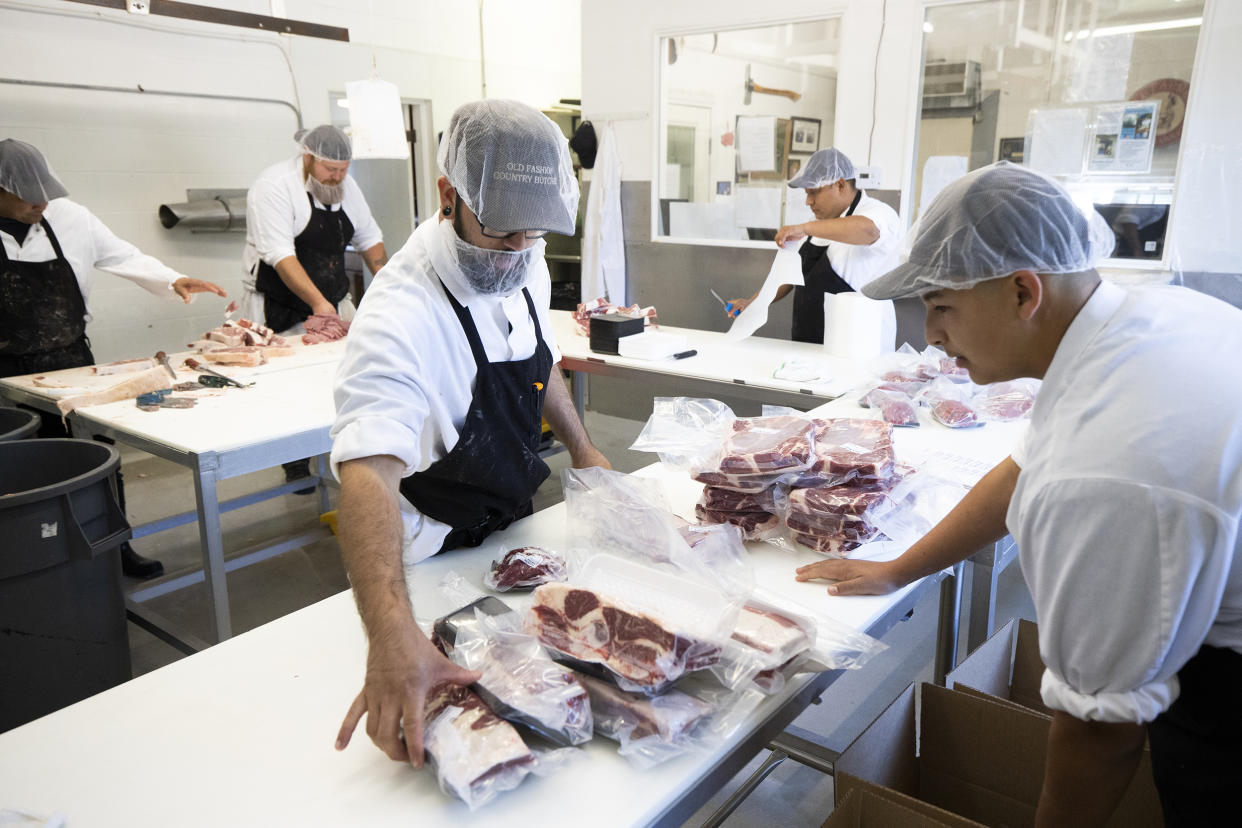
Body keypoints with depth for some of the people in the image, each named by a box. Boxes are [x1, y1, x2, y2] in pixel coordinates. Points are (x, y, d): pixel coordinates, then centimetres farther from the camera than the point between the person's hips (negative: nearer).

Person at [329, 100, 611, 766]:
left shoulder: (522, 267, -8)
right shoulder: (399, 318, -34)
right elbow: (368, 473, -48)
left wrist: (580, 446, 13)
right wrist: (392, 633, -61)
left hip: (513, 523, 8)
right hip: (436, 557, -7)